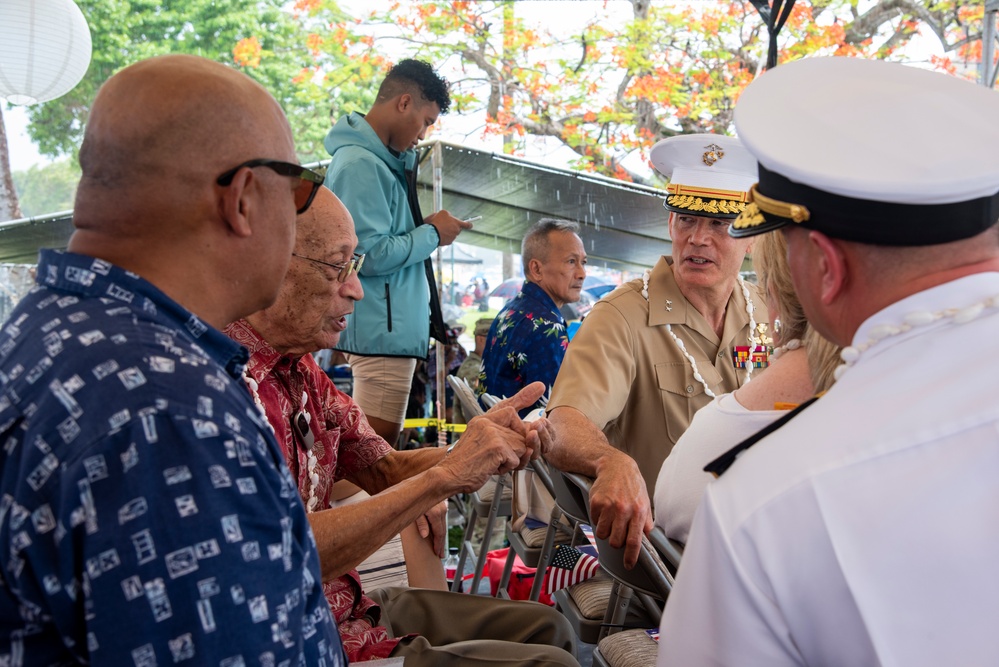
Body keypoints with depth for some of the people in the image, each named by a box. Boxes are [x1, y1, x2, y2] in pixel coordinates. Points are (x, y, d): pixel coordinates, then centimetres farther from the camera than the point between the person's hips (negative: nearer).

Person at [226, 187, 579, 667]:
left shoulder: (298, 366, 6)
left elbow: (384, 469, 8)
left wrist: (487, 450, -11)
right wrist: (444, 476, -27)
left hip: (347, 605, 9)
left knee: (545, 627, 16)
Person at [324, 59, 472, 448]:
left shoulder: (383, 159, 15)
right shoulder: (360, 164, -16)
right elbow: (371, 255, -22)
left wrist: (427, 229, 5)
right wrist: (432, 234, -10)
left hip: (393, 327, 11)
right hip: (383, 328, -11)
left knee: (375, 443, 17)